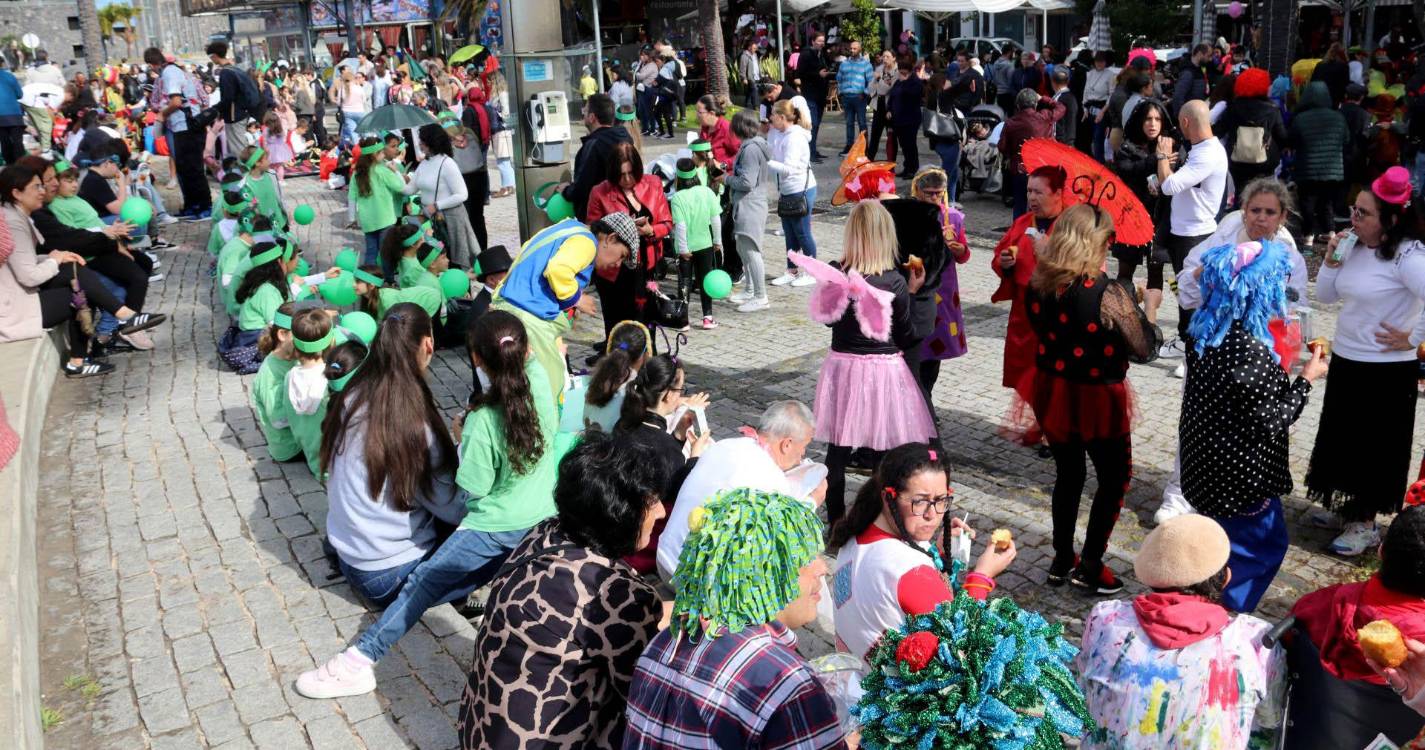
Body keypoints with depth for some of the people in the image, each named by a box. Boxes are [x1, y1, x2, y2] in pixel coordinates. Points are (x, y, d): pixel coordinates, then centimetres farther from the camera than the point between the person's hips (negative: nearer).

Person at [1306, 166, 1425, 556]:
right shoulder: (1357, 247, 1)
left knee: (1373, 447, 7)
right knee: (1340, 439, 19)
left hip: (1385, 371, -8)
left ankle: (1365, 524, 22)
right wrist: (1332, 260, -6)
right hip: (1345, 360, 8)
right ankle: (1344, 508, 38)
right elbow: (1326, 296, 8)